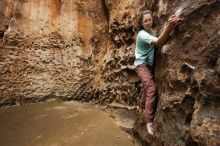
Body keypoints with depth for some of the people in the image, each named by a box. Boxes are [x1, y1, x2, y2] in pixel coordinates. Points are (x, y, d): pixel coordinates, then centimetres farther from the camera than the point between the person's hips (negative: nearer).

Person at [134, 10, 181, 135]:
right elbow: (158, 42, -37)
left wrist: (170, 27, -11)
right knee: (151, 89, -22)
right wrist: (170, 26, -52)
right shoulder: (142, 34, -19)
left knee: (147, 88, 15)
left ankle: (141, 107, 38)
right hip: (141, 64, -8)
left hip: (149, 64, 8)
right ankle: (150, 122, -17)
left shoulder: (152, 31, 10)